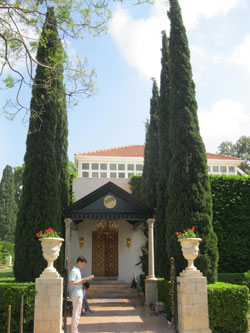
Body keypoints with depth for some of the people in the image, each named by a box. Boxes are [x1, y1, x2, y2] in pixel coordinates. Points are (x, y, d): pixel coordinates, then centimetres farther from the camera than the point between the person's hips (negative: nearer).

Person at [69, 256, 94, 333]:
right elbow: (71, 283, -21)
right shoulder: (74, 270, -13)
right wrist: (82, 280, -18)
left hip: (79, 295, 10)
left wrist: (86, 278, 13)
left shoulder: (77, 270, 18)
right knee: (75, 313, -6)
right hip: (76, 295, -10)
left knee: (77, 313, 13)